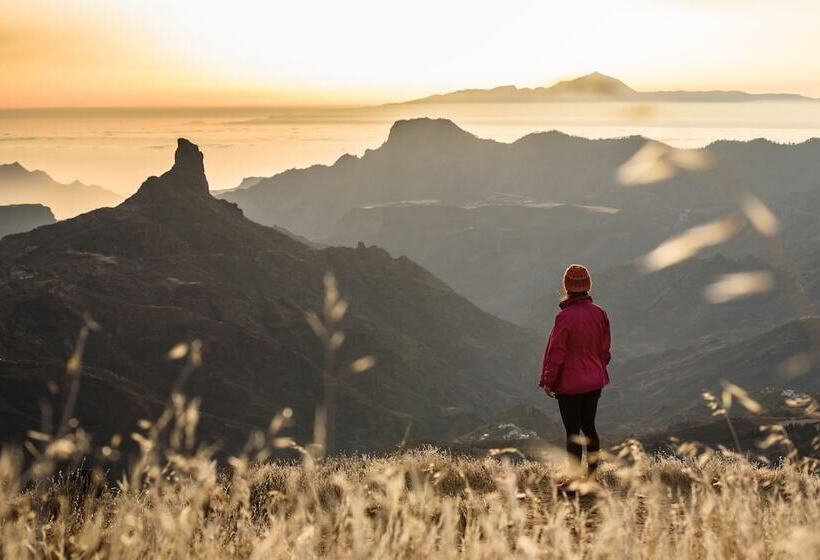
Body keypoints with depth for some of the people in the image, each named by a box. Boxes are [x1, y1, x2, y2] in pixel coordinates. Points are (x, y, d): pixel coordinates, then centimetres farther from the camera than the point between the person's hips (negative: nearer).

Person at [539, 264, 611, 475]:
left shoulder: (565, 317, -20)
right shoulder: (599, 313, -1)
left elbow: (557, 352, -15)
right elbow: (604, 349, 8)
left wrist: (548, 381, -6)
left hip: (570, 385, -6)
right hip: (594, 382, 6)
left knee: (572, 433, 1)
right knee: (589, 427, 17)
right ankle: (592, 475, 23)